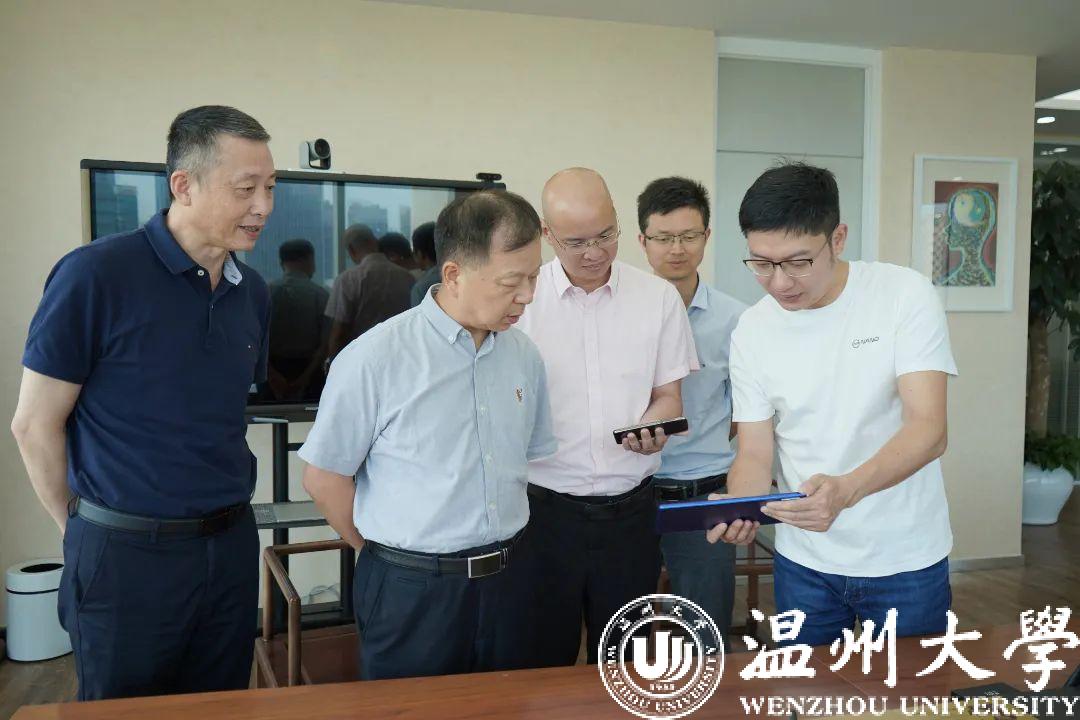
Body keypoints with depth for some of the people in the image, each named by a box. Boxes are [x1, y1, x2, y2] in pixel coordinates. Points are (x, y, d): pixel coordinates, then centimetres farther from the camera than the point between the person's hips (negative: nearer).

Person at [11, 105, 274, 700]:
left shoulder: (252, 292, 3)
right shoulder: (95, 275, -15)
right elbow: (35, 424, -8)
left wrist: (226, 506, 12)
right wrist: (82, 529, 1)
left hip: (232, 545, 5)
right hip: (127, 555, -5)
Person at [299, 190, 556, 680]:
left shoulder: (524, 355, 2)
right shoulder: (375, 358, -15)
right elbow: (324, 477, -8)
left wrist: (499, 549, 8)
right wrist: (390, 555, 3)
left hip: (506, 581, 5)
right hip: (410, 589, -4)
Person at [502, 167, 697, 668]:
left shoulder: (659, 297, 1)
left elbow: (669, 396, 7)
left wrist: (653, 428, -15)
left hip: (631, 508, 2)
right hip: (545, 507, -1)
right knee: (540, 662, 9)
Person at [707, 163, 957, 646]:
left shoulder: (905, 294, -14)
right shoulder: (752, 331, -5)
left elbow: (929, 430, -21)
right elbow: (755, 453, -3)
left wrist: (846, 489, -39)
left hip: (905, 560, -2)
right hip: (804, 563, 2)